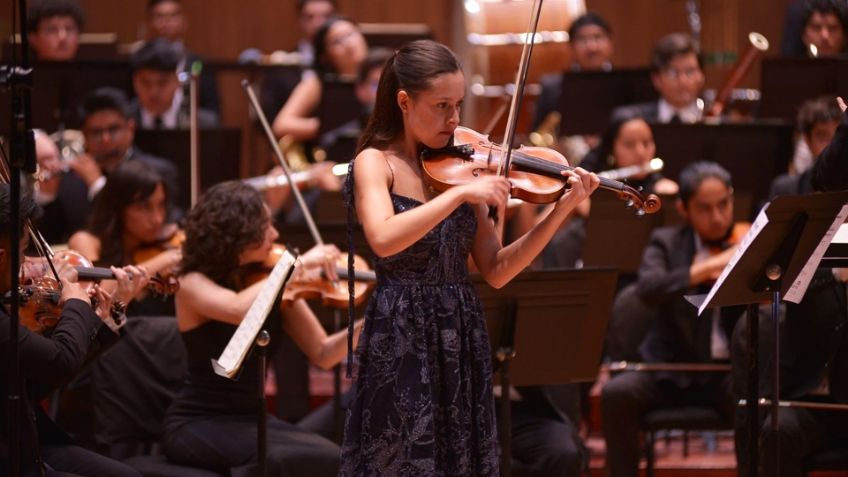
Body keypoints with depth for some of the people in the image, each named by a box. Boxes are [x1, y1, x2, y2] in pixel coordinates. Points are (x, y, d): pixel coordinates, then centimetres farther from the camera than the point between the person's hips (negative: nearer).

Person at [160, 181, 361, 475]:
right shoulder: (194, 284, -11)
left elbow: (322, 355, 2)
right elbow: (239, 310, -34)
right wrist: (298, 266, -26)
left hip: (252, 420, 6)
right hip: (199, 425, -5)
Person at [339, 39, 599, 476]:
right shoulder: (376, 162, -6)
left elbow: (496, 272, 5)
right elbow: (384, 240, -26)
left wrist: (562, 209, -3)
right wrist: (461, 193, -27)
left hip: (462, 341, 6)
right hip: (403, 342, -6)